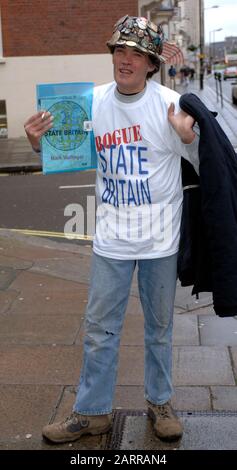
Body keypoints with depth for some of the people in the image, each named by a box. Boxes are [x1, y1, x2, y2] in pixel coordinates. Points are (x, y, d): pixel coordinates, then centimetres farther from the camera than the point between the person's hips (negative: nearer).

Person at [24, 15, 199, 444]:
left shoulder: (171, 104, -10)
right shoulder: (93, 102, -1)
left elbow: (203, 164, -5)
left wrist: (187, 138, -25)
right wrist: (39, 142, -10)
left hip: (161, 238, -2)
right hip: (111, 238, 2)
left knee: (159, 326, 14)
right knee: (100, 327, 10)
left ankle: (159, 402, 34)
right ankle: (93, 412, 25)